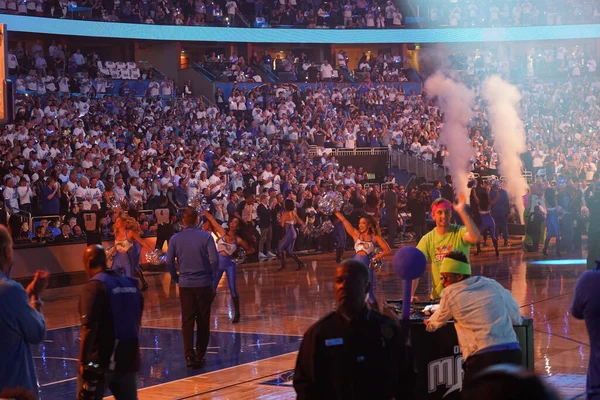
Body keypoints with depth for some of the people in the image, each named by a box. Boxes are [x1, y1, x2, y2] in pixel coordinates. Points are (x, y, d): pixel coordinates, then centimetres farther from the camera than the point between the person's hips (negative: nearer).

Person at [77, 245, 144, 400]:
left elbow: (89, 328, -20)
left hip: (101, 360, -7)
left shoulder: (94, 286, -12)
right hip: (127, 357, 7)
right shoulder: (130, 283, 10)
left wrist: (83, 362, -18)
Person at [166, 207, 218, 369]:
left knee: (187, 320, 4)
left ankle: (190, 356, -5)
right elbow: (214, 259, -13)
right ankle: (200, 355, 13)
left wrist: (177, 278, 11)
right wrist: (212, 275, 3)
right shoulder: (205, 237, -6)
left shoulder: (175, 239, -1)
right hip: (204, 283, -1)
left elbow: (169, 262, -3)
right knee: (203, 321, 9)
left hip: (185, 284, 1)